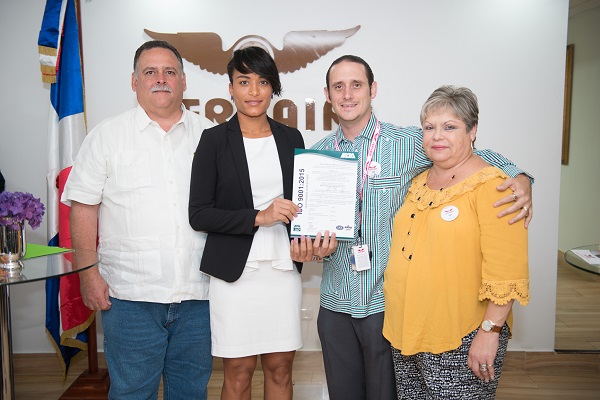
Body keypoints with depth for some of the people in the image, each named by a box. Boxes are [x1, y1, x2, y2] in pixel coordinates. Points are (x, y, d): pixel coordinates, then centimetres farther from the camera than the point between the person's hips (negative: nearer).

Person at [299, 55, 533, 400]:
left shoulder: (408, 144, -7)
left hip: (387, 301, -3)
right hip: (336, 303, 4)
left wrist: (520, 179, -15)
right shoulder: (317, 154, 4)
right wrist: (320, 245, -12)